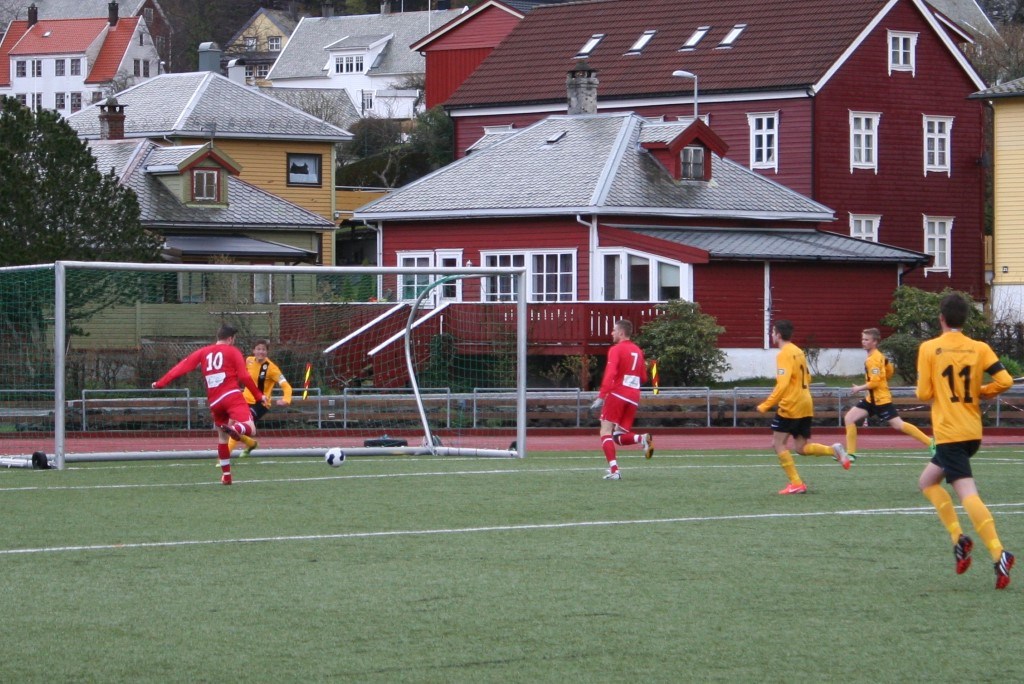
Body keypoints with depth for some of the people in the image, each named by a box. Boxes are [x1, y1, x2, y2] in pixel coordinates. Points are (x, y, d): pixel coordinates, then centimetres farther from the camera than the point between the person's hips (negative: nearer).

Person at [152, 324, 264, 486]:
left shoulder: (203, 352, 16)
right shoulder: (233, 351, 6)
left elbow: (181, 367, 12)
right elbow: (244, 377, 0)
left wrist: (160, 383, 17)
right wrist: (259, 396, 11)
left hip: (214, 402, 5)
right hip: (232, 396, -5)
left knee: (222, 437, 22)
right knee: (250, 429, -18)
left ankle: (226, 475, 24)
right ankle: (235, 428, -51)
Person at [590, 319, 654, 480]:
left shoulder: (616, 349, -5)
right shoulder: (638, 351, 16)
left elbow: (610, 374, -17)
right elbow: (643, 378, 20)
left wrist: (601, 397, -20)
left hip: (617, 394, -6)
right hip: (634, 397, 6)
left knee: (606, 431, -3)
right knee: (619, 436, 13)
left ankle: (613, 470, -18)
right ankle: (642, 439, -18)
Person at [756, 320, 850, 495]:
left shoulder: (784, 354, -13)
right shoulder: (798, 351, 15)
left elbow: (783, 384, -21)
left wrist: (765, 405, -18)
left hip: (790, 406, -9)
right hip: (806, 405, 9)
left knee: (778, 443, 0)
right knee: (801, 448, 11)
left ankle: (796, 484, -6)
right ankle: (834, 450, -10)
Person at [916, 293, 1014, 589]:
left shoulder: (929, 349, -6)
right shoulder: (979, 348, 3)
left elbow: (924, 393, -7)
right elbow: (1004, 380, -6)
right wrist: (979, 392, 12)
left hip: (948, 432, -6)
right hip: (973, 432, 6)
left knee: (967, 494, -14)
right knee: (927, 481, 22)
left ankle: (998, 553, -28)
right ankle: (958, 538, 8)